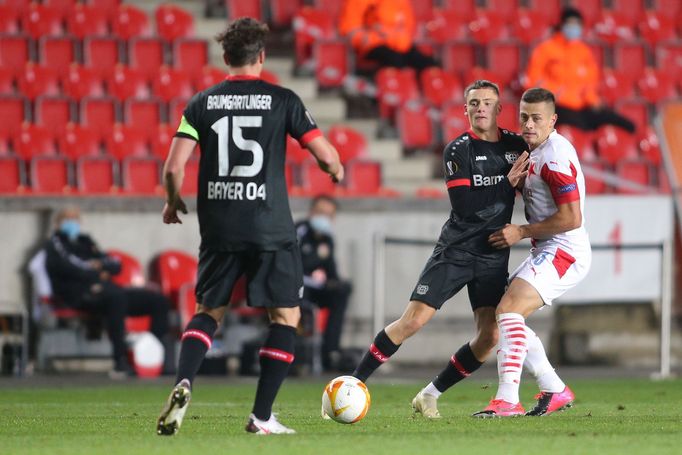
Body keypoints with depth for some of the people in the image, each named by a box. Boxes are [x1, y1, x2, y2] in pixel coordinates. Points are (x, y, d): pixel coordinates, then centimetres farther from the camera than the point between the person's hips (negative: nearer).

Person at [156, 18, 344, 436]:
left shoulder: (202, 103, 3)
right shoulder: (282, 100, -2)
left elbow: (174, 168, -3)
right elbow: (326, 155, -3)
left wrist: (173, 202, 17)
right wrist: (337, 171, 20)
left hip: (219, 229, 3)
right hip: (270, 229, -3)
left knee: (209, 312, 17)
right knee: (286, 315, 10)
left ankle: (184, 384, -9)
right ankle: (262, 417, 3)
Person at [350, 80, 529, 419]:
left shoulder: (516, 146, 6)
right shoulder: (457, 150, -7)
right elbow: (464, 205, -17)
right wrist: (507, 183, -19)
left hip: (493, 256, 4)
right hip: (455, 249, -4)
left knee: (490, 336, -9)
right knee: (413, 320, -13)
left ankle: (430, 395, 6)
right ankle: (354, 383, -1)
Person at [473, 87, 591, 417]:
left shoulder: (555, 156, -18)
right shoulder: (535, 150, 13)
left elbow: (571, 218, -22)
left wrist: (522, 232, -14)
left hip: (563, 252, -11)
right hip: (548, 253, 11)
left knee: (508, 310, -22)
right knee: (507, 316, 13)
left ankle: (507, 400, -29)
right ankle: (555, 391, 18)